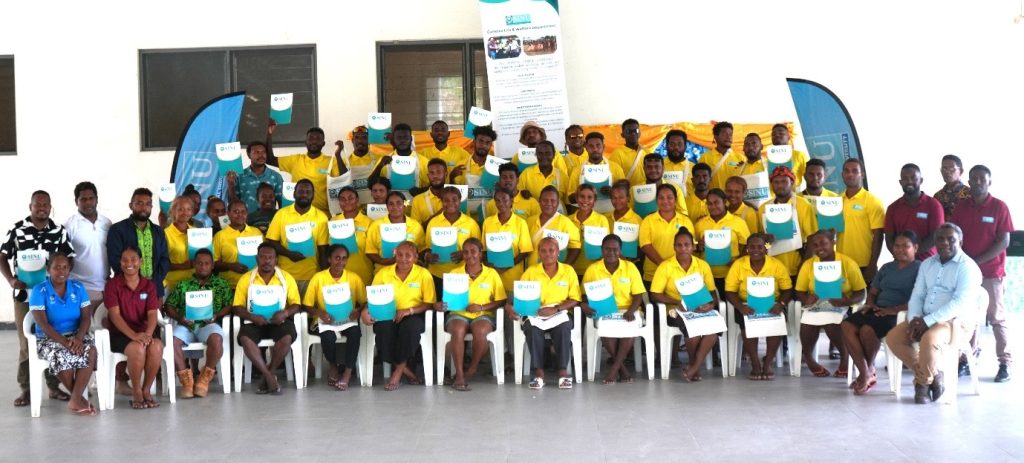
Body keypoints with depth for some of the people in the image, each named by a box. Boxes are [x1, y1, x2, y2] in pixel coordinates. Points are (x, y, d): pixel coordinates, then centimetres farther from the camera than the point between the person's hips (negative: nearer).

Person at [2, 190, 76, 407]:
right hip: (24, 295, -1)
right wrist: (11, 279, -9)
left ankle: (54, 386, 15)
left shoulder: (59, 231, 4)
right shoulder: (17, 229, 0)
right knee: (25, 343, 4)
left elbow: (69, 259, 8)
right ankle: (26, 389, 11)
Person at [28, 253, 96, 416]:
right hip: (49, 338, -3)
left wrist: (78, 338, -22)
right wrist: (64, 342, -26)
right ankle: (79, 397, -16)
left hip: (76, 334, 3)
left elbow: (86, 316, -1)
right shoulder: (39, 291, -6)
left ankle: (75, 400, -28)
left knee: (91, 351, -31)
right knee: (61, 356, -37)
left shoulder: (78, 288, 5)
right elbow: (42, 323, -15)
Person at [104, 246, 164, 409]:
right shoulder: (113, 285, -2)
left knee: (157, 346, -32)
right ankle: (136, 393, -14)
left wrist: (147, 334, -26)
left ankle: (146, 390, -14)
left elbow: (152, 314, -4)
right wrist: (134, 335, -28)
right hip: (120, 333, -3)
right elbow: (115, 315, -13)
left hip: (143, 332, 3)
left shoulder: (149, 285, 7)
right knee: (137, 349, -35)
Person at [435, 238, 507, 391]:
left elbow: (501, 301, 3)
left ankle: (472, 369, -12)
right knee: (458, 331, -35)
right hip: (458, 314, 1)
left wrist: (481, 307, -12)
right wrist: (440, 304, -15)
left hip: (483, 315, -1)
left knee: (480, 331, -36)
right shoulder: (454, 273, 10)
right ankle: (459, 374, -30)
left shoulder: (491, 274, 6)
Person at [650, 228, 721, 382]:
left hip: (700, 310, 3)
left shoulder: (703, 265, 9)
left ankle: (694, 367, -20)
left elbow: (712, 291, 10)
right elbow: (655, 295, -4)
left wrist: (711, 304, -14)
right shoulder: (665, 267, -1)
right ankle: (694, 366, -6)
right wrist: (677, 302, -17)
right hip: (676, 311, -3)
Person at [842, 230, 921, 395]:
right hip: (877, 310, 7)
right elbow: (873, 292, 25)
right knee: (846, 325, -22)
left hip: (900, 314, -7)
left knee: (867, 329, -33)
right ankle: (865, 373, -21)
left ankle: (870, 370, -7)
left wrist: (894, 309, -22)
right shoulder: (886, 268, 24)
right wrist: (870, 304, 1)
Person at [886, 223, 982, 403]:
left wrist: (927, 321, -23)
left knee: (929, 340, -36)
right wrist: (915, 319, -10)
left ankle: (922, 381, -8)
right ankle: (932, 374, -4)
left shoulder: (968, 267, -7)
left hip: (957, 320, -7)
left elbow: (960, 302, -18)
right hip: (924, 320, 7)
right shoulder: (927, 264, 16)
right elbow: (917, 296, 12)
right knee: (893, 337, -14)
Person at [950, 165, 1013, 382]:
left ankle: (1005, 363, 3)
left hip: (991, 272, -3)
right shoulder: (961, 207, 7)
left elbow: (1004, 242, -7)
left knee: (996, 317, -1)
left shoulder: (999, 207, -3)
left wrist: (977, 261, -14)